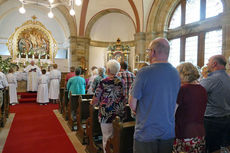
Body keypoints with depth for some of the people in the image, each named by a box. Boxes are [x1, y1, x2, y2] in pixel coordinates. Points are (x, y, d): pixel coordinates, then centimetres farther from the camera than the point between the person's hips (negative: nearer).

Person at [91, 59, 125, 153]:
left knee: (107, 137, 8)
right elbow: (124, 98, 6)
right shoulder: (122, 82, 0)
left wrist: (92, 103, 16)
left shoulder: (104, 82, -12)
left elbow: (96, 98, -6)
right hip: (119, 114, 4)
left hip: (106, 114, -4)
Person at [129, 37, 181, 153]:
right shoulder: (176, 74, -1)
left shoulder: (144, 72, -19)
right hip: (169, 133, 5)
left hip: (146, 134, -5)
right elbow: (175, 102, 10)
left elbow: (132, 104, -13)